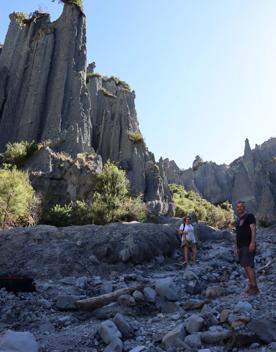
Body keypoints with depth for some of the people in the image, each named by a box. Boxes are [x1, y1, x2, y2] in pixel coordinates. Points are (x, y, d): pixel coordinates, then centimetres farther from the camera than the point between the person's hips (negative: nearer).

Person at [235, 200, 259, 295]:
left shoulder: (249, 216, -4)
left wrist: (252, 243, -24)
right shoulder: (238, 219, 19)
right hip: (240, 246, 8)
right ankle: (251, 285, 15)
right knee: (245, 267, 8)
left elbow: (253, 229, -14)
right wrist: (237, 247, 19)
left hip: (248, 246, -8)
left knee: (249, 266, -13)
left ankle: (254, 287, -8)